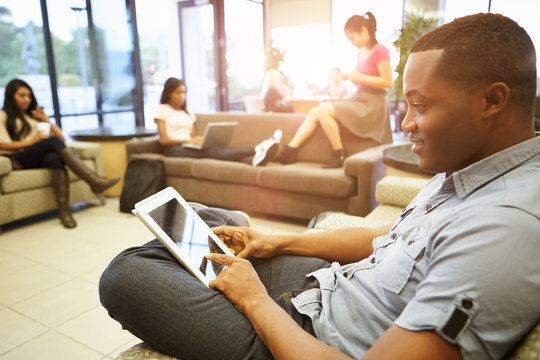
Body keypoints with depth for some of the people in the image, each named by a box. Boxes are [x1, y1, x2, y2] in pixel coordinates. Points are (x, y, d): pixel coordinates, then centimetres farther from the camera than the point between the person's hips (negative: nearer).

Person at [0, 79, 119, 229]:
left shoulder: (34, 115, 31)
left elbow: (62, 137, 21)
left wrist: (46, 120, 8)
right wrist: (31, 142, -14)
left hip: (39, 158, 4)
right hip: (17, 160, -4)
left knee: (55, 158, -36)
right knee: (53, 141, -33)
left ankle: (64, 210, -48)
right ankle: (94, 180, -44)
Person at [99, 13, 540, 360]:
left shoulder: (503, 227, -30)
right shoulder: (462, 171, 2)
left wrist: (256, 301, -16)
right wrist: (276, 242, 6)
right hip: (323, 283, 9)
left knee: (123, 275, -7)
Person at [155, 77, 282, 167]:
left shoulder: (187, 112, 26)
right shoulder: (161, 110, 8)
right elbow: (163, 139, -4)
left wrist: (199, 140, -8)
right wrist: (188, 140, -18)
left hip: (189, 148, 5)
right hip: (174, 150, -5)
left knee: (220, 146, -30)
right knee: (211, 151, -35)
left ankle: (253, 159, -61)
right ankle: (256, 150, -59)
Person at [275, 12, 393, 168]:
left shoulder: (379, 51, -9)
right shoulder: (361, 52, 16)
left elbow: (388, 82, -16)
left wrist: (359, 77, -15)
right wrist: (349, 77, 4)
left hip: (372, 104, -9)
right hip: (359, 99, 9)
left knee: (324, 110, -25)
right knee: (314, 112, -6)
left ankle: (339, 156, -16)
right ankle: (289, 151, -9)